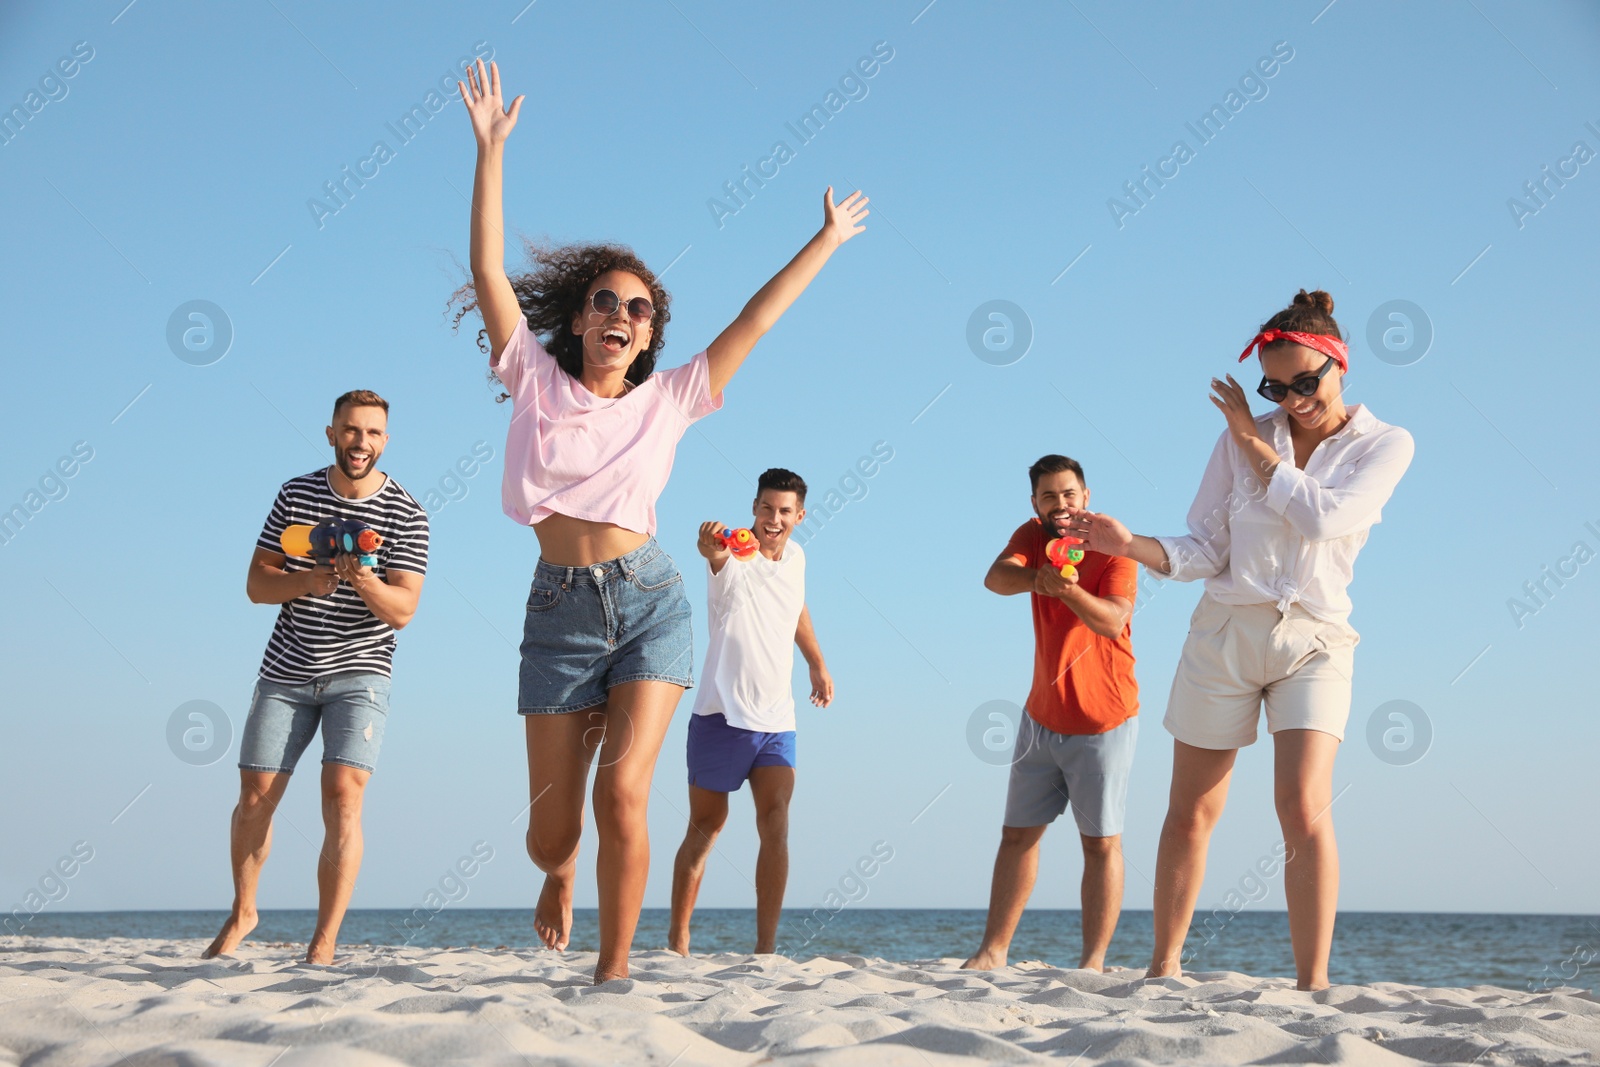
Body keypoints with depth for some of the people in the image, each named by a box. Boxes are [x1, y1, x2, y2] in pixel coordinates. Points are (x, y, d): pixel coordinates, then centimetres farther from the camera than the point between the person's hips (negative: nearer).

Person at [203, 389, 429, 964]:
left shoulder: (405, 515, -6)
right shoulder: (295, 494, 3)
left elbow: (402, 610, -12)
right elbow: (256, 583, 1)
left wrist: (364, 580, -32)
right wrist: (307, 582, -19)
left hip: (358, 674, -3)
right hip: (286, 672, 3)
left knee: (343, 796, -18)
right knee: (255, 799, 6)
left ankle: (323, 946, -15)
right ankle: (242, 913, 31)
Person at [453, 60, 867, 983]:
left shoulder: (668, 401, 6)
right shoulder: (537, 382, 5)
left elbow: (755, 320, 11)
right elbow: (490, 273, -1)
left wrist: (827, 242, 14)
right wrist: (491, 149, -4)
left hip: (651, 603, 0)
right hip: (561, 610, 0)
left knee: (622, 796, -17)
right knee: (552, 830, 3)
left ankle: (614, 972, -3)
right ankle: (560, 874, 41)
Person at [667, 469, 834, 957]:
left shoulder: (795, 557, 7)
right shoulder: (733, 556, -12)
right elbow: (715, 556, -39)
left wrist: (818, 665, 36)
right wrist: (712, 546, -62)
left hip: (777, 720, 4)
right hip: (722, 715, -4)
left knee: (775, 826, -9)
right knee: (706, 825, 6)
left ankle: (766, 947, -9)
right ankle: (677, 940, 18)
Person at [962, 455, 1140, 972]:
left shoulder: (1113, 548, -12)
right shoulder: (1034, 535, 2)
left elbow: (1113, 621, -27)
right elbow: (995, 577, -17)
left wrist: (1069, 589, -45)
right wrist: (1035, 578, -39)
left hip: (1103, 721, -5)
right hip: (1042, 716, 5)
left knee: (1101, 842, -3)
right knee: (1018, 833, 8)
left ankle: (1093, 961, -1)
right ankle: (993, 950, 14)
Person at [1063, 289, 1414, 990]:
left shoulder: (1385, 445, 0)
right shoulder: (1243, 437, 5)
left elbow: (1320, 518, -17)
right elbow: (1204, 553, 2)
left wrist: (1253, 443, -7)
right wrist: (1130, 545, -16)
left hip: (1314, 642, -2)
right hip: (1225, 633, 2)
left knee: (1305, 809, -19)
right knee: (1190, 815, 7)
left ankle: (1312, 984, -15)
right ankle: (1164, 966, 21)